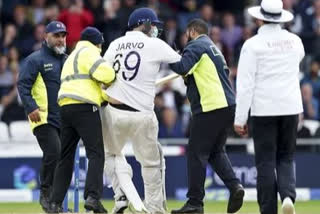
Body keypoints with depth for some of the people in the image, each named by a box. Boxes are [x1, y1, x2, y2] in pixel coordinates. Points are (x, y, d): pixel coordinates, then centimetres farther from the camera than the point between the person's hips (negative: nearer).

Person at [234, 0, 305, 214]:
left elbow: (245, 84, -11)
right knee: (286, 158, 13)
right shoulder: (295, 41, 4)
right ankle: (288, 196, -13)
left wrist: (240, 118, -7)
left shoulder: (253, 44, -9)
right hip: (291, 108, 3)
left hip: (264, 110, -3)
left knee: (266, 163, 3)